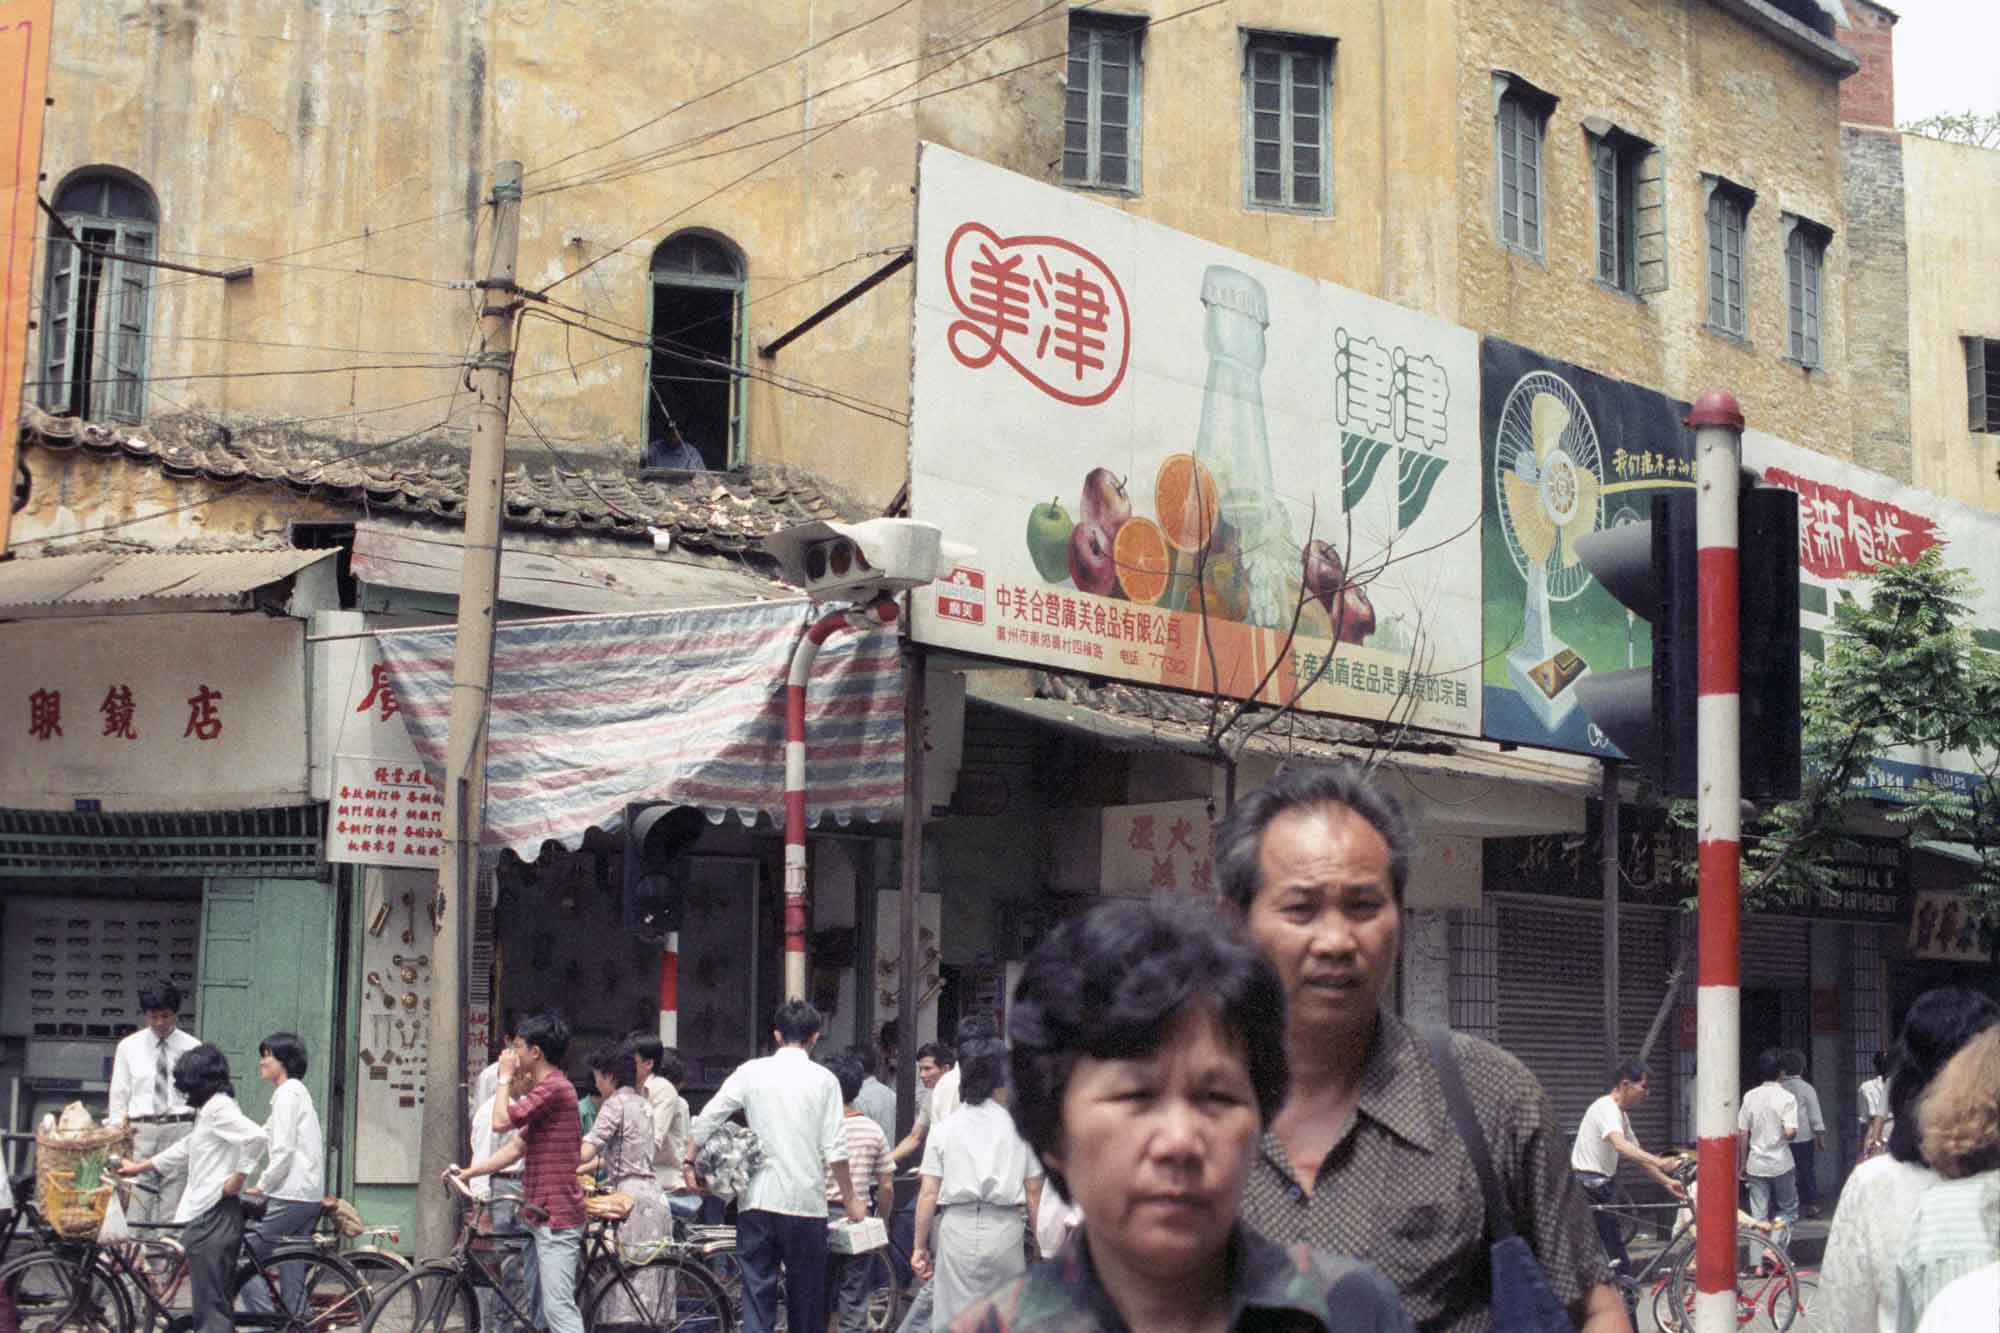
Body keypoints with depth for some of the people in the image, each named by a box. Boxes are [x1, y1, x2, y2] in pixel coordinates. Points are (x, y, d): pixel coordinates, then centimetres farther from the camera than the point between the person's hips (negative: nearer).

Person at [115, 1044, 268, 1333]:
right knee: (213, 1302, 13)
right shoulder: (208, 1110, 20)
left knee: (211, 1307, -10)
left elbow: (256, 1137, -27)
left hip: (213, 1215, -10)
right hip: (204, 1214, 10)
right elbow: (183, 1150, 34)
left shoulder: (219, 1108, -13)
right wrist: (139, 1167, 40)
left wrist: (237, 1178, -20)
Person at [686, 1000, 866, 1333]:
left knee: (757, 1292, 3)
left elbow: (706, 1118, 2)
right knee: (805, 1296, 11)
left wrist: (691, 1162, 17)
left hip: (757, 1200, 1)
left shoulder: (752, 1072, 3)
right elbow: (834, 1149, -4)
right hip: (805, 1202, -1)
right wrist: (850, 1197, 6)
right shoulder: (823, 1079, -1)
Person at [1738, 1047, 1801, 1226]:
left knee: (1758, 1216, 7)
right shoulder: (1787, 1098, -9)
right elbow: (1790, 1133, -19)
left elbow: (1742, 1134, 2)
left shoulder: (1750, 1096, 1)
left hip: (1756, 1165, 3)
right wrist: (1791, 1136, 5)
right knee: (1789, 1210, 12)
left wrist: (1742, 1164, 11)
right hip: (1781, 1164, -3)